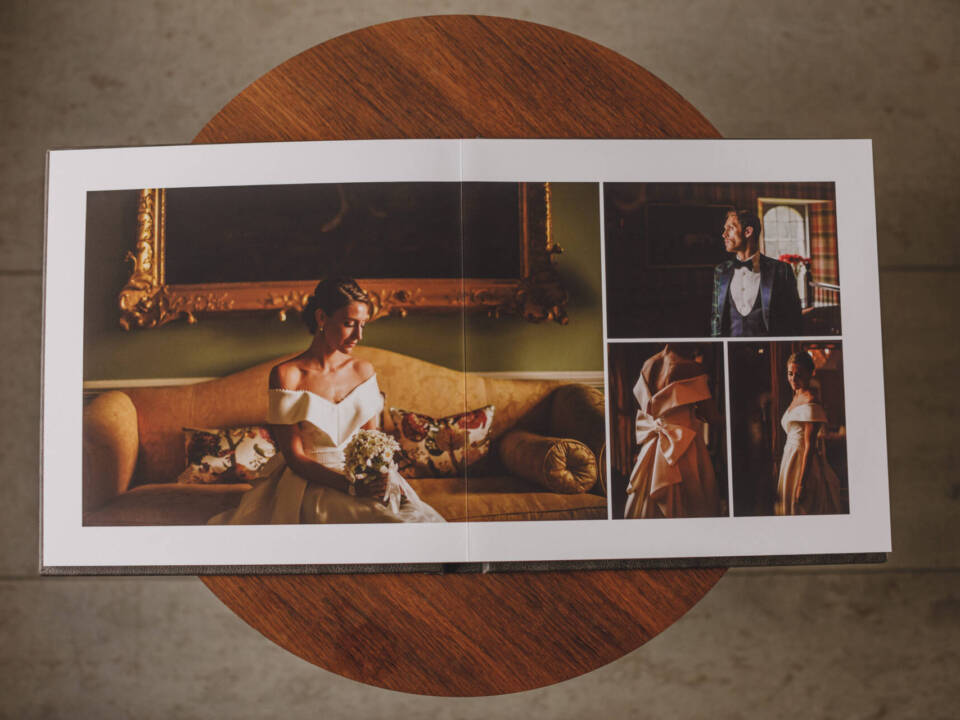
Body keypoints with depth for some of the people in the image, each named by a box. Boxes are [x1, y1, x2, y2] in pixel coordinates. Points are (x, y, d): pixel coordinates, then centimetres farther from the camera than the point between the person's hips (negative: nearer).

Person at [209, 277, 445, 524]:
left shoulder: (364, 370, 8)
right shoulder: (286, 375, -7)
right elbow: (295, 457, -9)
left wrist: (380, 476, -11)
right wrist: (351, 486, -21)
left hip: (364, 476, 5)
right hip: (310, 483, -5)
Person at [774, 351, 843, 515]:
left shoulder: (810, 403, -17)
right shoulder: (796, 398, 12)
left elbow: (809, 446, -21)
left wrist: (802, 484, -22)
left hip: (804, 462, -9)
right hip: (791, 458, 9)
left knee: (802, 509, -3)